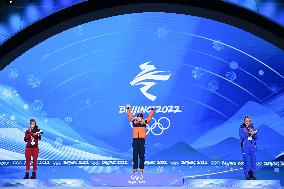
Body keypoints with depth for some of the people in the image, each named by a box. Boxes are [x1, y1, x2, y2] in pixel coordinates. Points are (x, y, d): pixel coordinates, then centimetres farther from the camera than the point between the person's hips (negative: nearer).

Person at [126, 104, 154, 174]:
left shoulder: (144, 122, 8)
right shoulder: (134, 121, 9)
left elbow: (150, 116, 12)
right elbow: (130, 115, 15)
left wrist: (152, 109, 13)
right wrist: (128, 108, 18)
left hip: (142, 140, -1)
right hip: (135, 139, 1)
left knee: (142, 155, 2)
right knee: (135, 154, 3)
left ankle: (142, 168, 8)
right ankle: (135, 168, 9)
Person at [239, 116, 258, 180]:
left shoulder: (252, 128, 7)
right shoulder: (241, 128, -3)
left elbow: (256, 138, 4)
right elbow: (241, 137, -12)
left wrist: (253, 133, -16)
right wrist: (248, 133, -22)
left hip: (253, 146, 4)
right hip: (245, 146, -3)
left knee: (253, 160, 5)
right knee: (246, 161, -2)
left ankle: (253, 175, 17)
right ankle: (247, 175, 7)